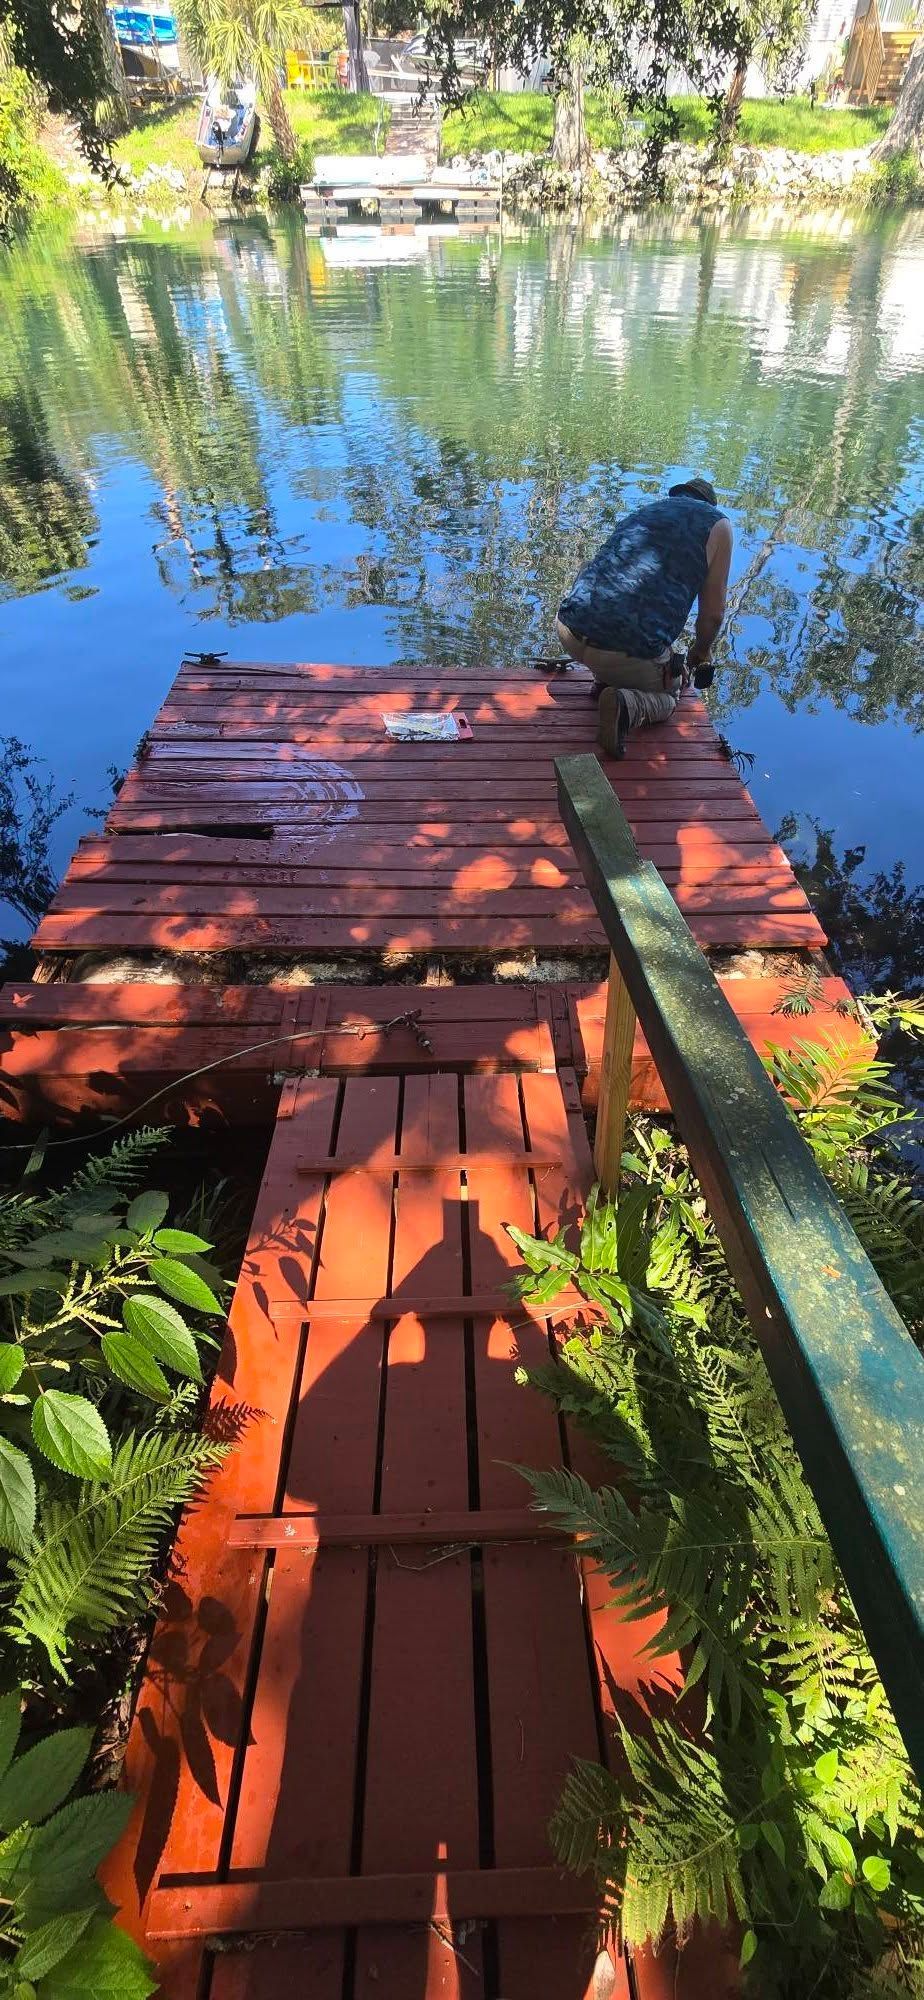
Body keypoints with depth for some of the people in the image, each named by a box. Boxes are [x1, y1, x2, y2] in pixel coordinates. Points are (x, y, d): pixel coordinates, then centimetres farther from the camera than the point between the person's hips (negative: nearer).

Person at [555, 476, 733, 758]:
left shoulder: (640, 513, 28)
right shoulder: (717, 524, 11)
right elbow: (713, 613, 9)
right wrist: (701, 652, 32)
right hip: (628, 653, -5)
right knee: (667, 697, 25)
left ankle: (605, 680, 20)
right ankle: (627, 703, -7)